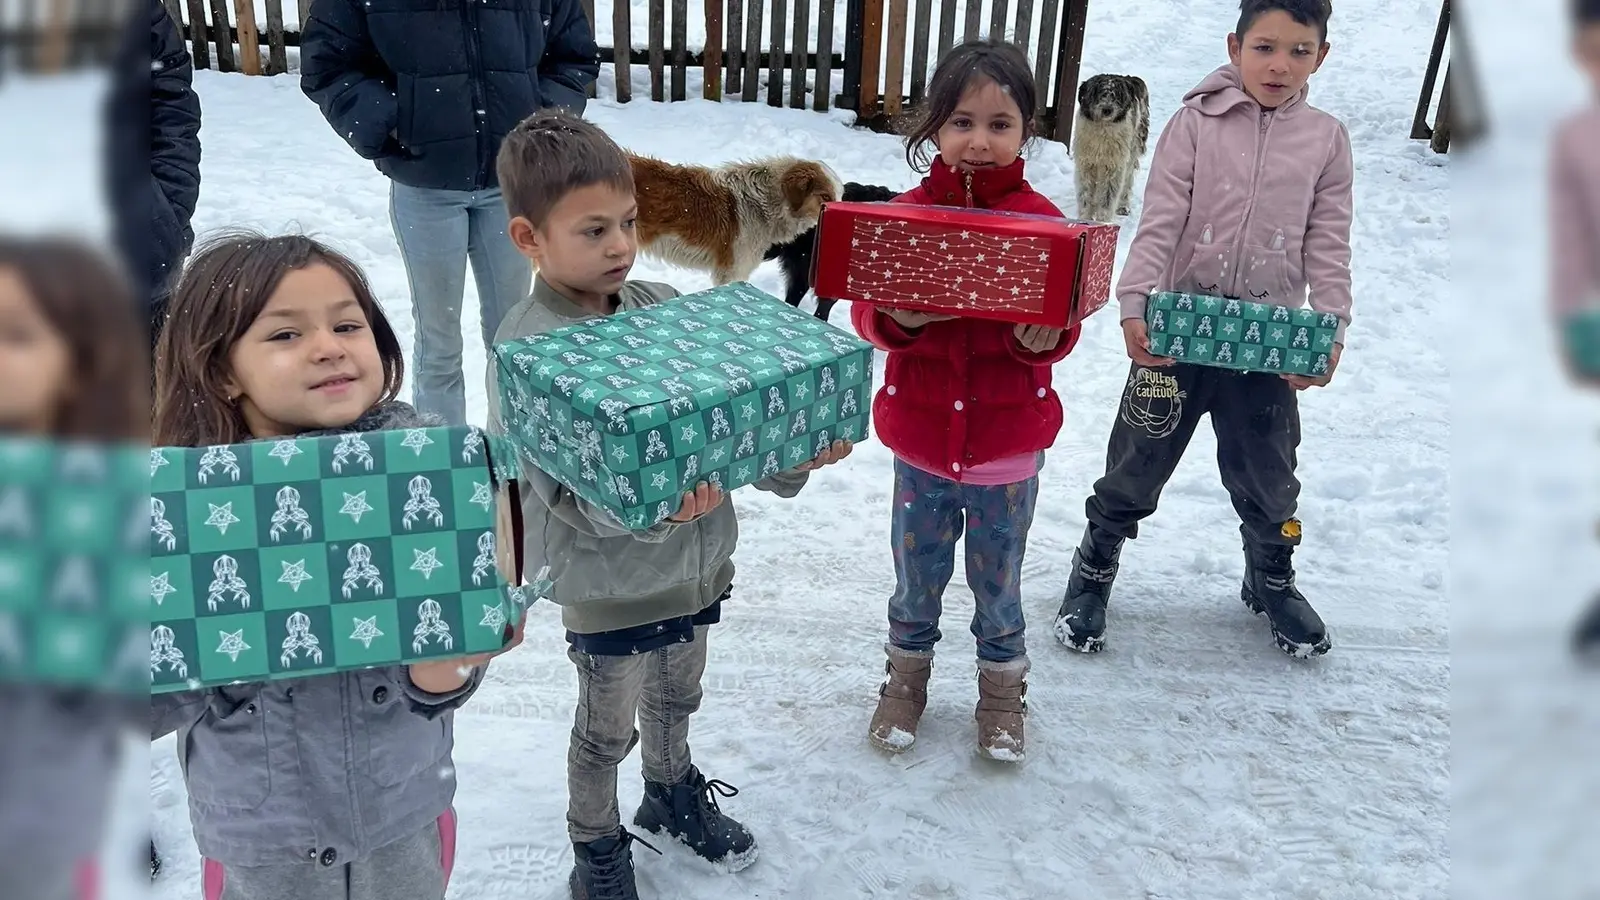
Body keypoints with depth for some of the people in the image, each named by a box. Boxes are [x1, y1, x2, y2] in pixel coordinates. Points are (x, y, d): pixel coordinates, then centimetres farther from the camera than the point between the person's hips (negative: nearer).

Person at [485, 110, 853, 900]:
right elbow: (569, 489, -26)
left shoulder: (663, 306, -4)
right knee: (606, 731, 18)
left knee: (676, 699, 28)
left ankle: (673, 794, 55)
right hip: (608, 588, -5)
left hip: (698, 563, 5)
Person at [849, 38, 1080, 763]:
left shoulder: (1041, 220, -8)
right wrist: (893, 318, -27)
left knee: (997, 579, 15)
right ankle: (906, 675, 42)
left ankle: (1002, 688, 38)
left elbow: (1062, 326, -7)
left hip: (1008, 440, -1)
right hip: (920, 434, 1)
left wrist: (1044, 339, -28)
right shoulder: (906, 213, -5)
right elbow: (866, 312, -5)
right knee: (916, 574, 17)